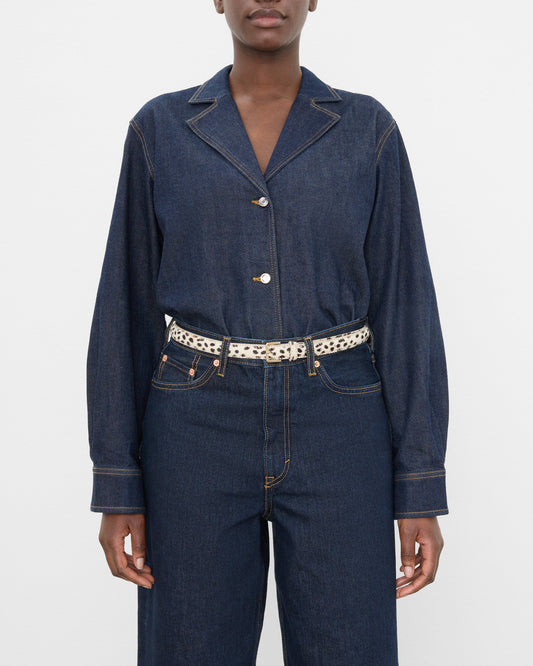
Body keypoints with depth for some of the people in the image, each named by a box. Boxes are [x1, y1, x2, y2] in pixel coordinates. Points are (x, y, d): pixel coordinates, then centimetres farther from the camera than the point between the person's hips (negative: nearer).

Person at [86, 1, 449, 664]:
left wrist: (422, 488, -4)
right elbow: (127, 308, 4)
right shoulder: (160, 129, 5)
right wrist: (116, 484, 0)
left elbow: (405, 308, 1)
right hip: (202, 432, 1)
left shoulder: (368, 130, 4)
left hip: (337, 432, 0)